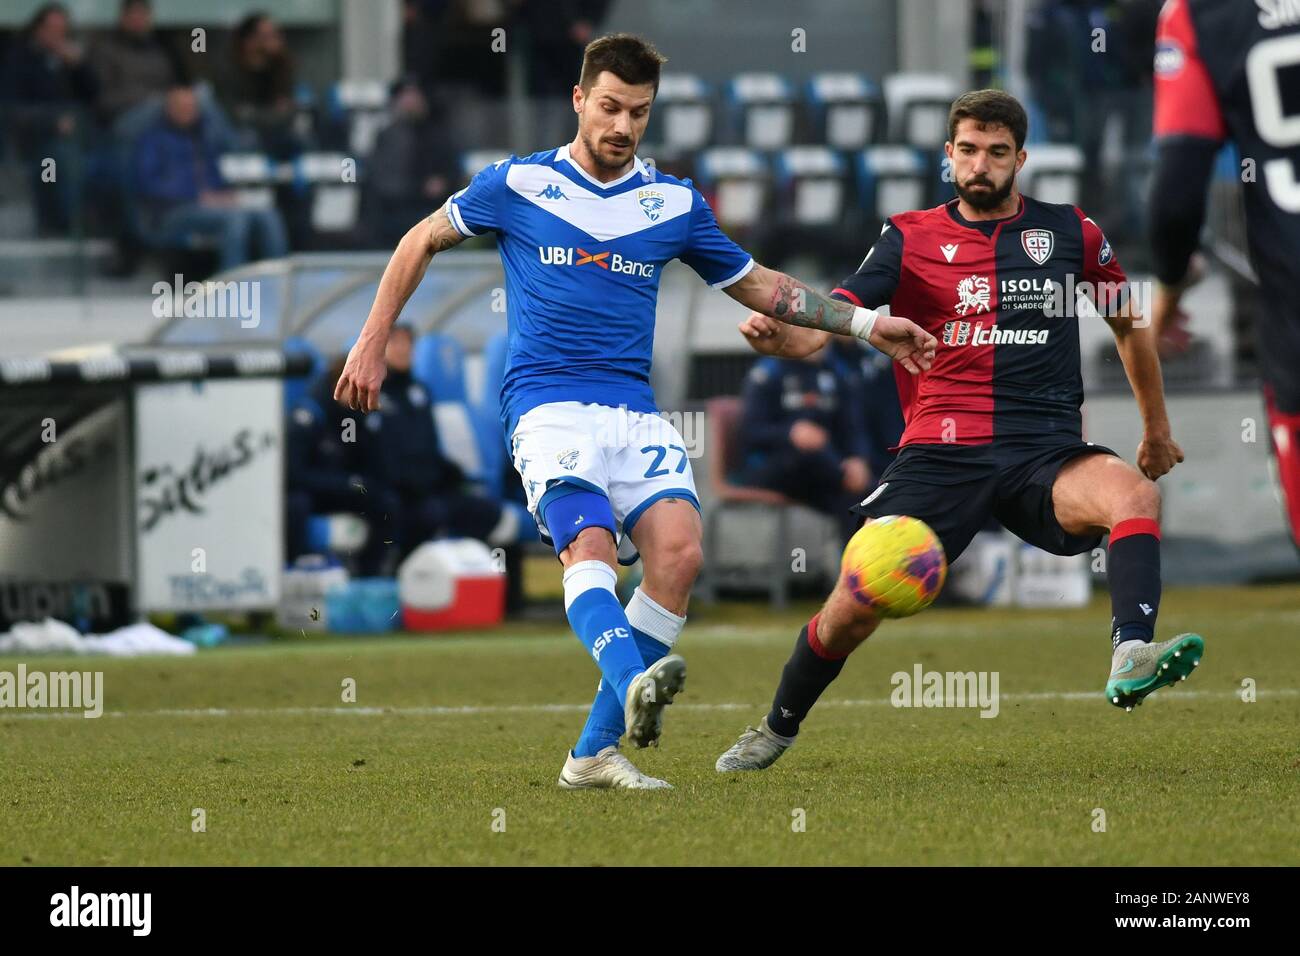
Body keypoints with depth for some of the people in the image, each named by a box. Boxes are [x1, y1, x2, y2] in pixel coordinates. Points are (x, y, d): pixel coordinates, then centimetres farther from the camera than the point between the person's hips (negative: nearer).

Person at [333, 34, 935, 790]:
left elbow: (758, 285, 24)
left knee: (679, 549, -20)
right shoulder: (517, 184, 6)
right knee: (590, 544, -29)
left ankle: (596, 752, -14)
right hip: (549, 406, -3)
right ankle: (635, 686, -56)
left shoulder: (675, 204, 14)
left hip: (636, 413, 3)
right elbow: (422, 243, 18)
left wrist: (866, 324, 16)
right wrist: (373, 345, 14)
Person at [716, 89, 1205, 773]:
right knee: (853, 608, -8)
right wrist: (777, 336, -25)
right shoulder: (911, 238, 8)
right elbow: (828, 321, -1)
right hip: (940, 454, 0)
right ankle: (776, 730, 19)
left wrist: (1156, 429, 32)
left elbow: (1129, 324, 26)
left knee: (1133, 492, -33)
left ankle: (1131, 662, -49)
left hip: (1046, 453, 0)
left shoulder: (1069, 232, 11)